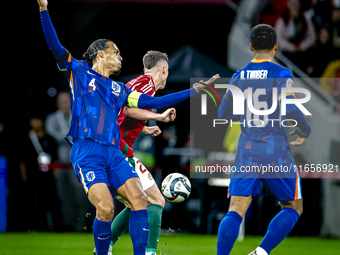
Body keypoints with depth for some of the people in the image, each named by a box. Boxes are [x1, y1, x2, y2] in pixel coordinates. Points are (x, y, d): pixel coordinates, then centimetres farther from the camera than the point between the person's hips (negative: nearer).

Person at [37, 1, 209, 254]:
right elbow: (55, 46, -1)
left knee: (139, 198, -13)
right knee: (106, 208, -20)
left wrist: (193, 91, 26)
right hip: (86, 151, -6)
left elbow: (154, 102, 27)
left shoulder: (119, 89, 24)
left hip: (114, 154, 6)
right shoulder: (79, 72, 10)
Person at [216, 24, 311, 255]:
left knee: (235, 211, -1)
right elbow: (289, 108, -19)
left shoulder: (239, 76, 7)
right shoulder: (280, 74, -7)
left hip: (246, 151, 4)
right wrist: (305, 130, -1)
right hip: (276, 153, -4)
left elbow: (224, 113, 15)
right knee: (293, 208, 12)